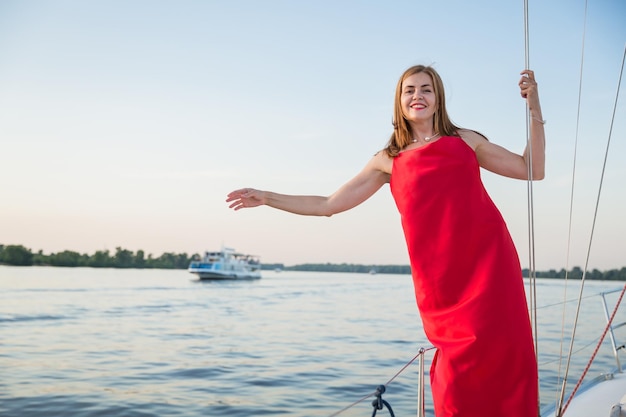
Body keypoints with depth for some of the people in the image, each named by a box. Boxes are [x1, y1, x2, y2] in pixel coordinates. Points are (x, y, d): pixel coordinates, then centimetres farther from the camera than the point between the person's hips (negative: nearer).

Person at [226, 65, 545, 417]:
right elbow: (328, 205, 17)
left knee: (500, 355, -3)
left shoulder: (464, 140, 16)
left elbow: (532, 170, 15)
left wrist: (535, 110, 7)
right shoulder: (388, 161, 15)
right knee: (459, 375, -2)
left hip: (489, 262, 1)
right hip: (441, 280, 0)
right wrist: (266, 197, 18)